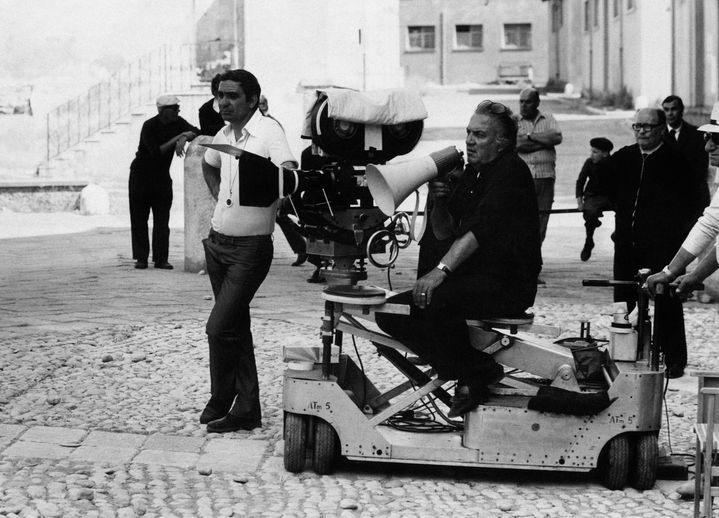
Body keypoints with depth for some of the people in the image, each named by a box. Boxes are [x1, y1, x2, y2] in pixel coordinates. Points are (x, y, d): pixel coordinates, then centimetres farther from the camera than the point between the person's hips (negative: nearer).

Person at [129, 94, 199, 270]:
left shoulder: (177, 122, -2)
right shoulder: (149, 126, -18)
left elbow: (197, 133, -7)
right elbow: (156, 152, -28)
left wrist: (184, 139, -26)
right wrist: (177, 138, -31)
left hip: (162, 176, 4)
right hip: (141, 174, -4)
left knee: (162, 219, -2)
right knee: (139, 218, -1)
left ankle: (161, 259, -2)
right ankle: (141, 258, 4)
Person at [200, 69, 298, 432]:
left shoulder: (268, 130, -15)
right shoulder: (224, 135, 8)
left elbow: (289, 174, -28)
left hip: (250, 248, -8)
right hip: (217, 242, 8)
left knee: (220, 328, -10)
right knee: (236, 327, 12)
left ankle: (218, 406, 7)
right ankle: (247, 410, 20)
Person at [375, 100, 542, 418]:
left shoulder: (511, 171, -10)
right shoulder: (470, 174, 18)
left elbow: (479, 230, -24)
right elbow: (442, 233, 19)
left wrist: (441, 271, -34)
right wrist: (439, 202, -2)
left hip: (508, 284, -9)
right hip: (472, 278, 9)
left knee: (436, 301, -34)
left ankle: (477, 374, -15)